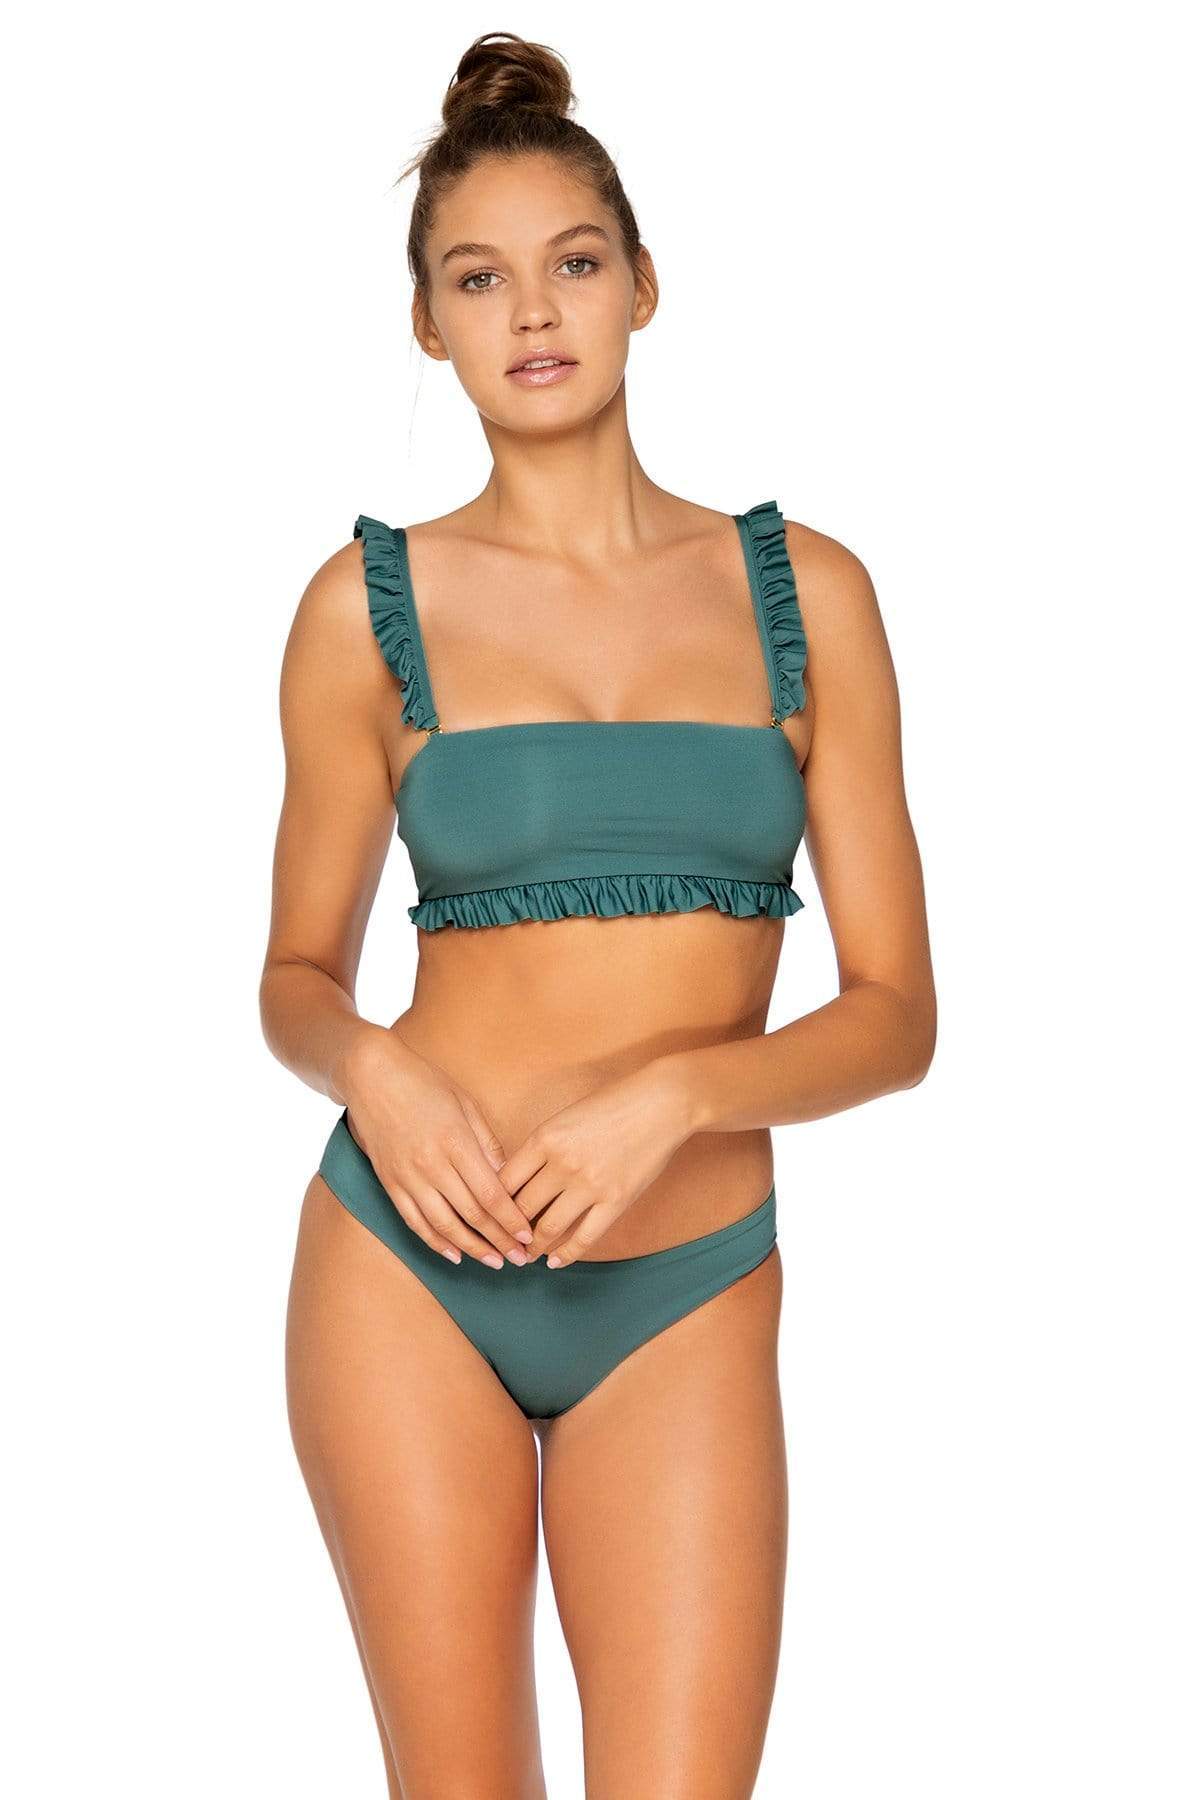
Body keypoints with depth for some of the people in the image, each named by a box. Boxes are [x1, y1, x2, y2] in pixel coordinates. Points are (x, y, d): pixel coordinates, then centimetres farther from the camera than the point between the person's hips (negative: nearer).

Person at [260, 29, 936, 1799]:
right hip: (410, 1263, 0)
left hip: (690, 1293, 1)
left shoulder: (805, 590, 3)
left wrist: (672, 1091, -16)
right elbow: (298, 976, 10)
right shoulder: (371, 602, 2)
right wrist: (370, 1067, -12)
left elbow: (895, 1012, 1)